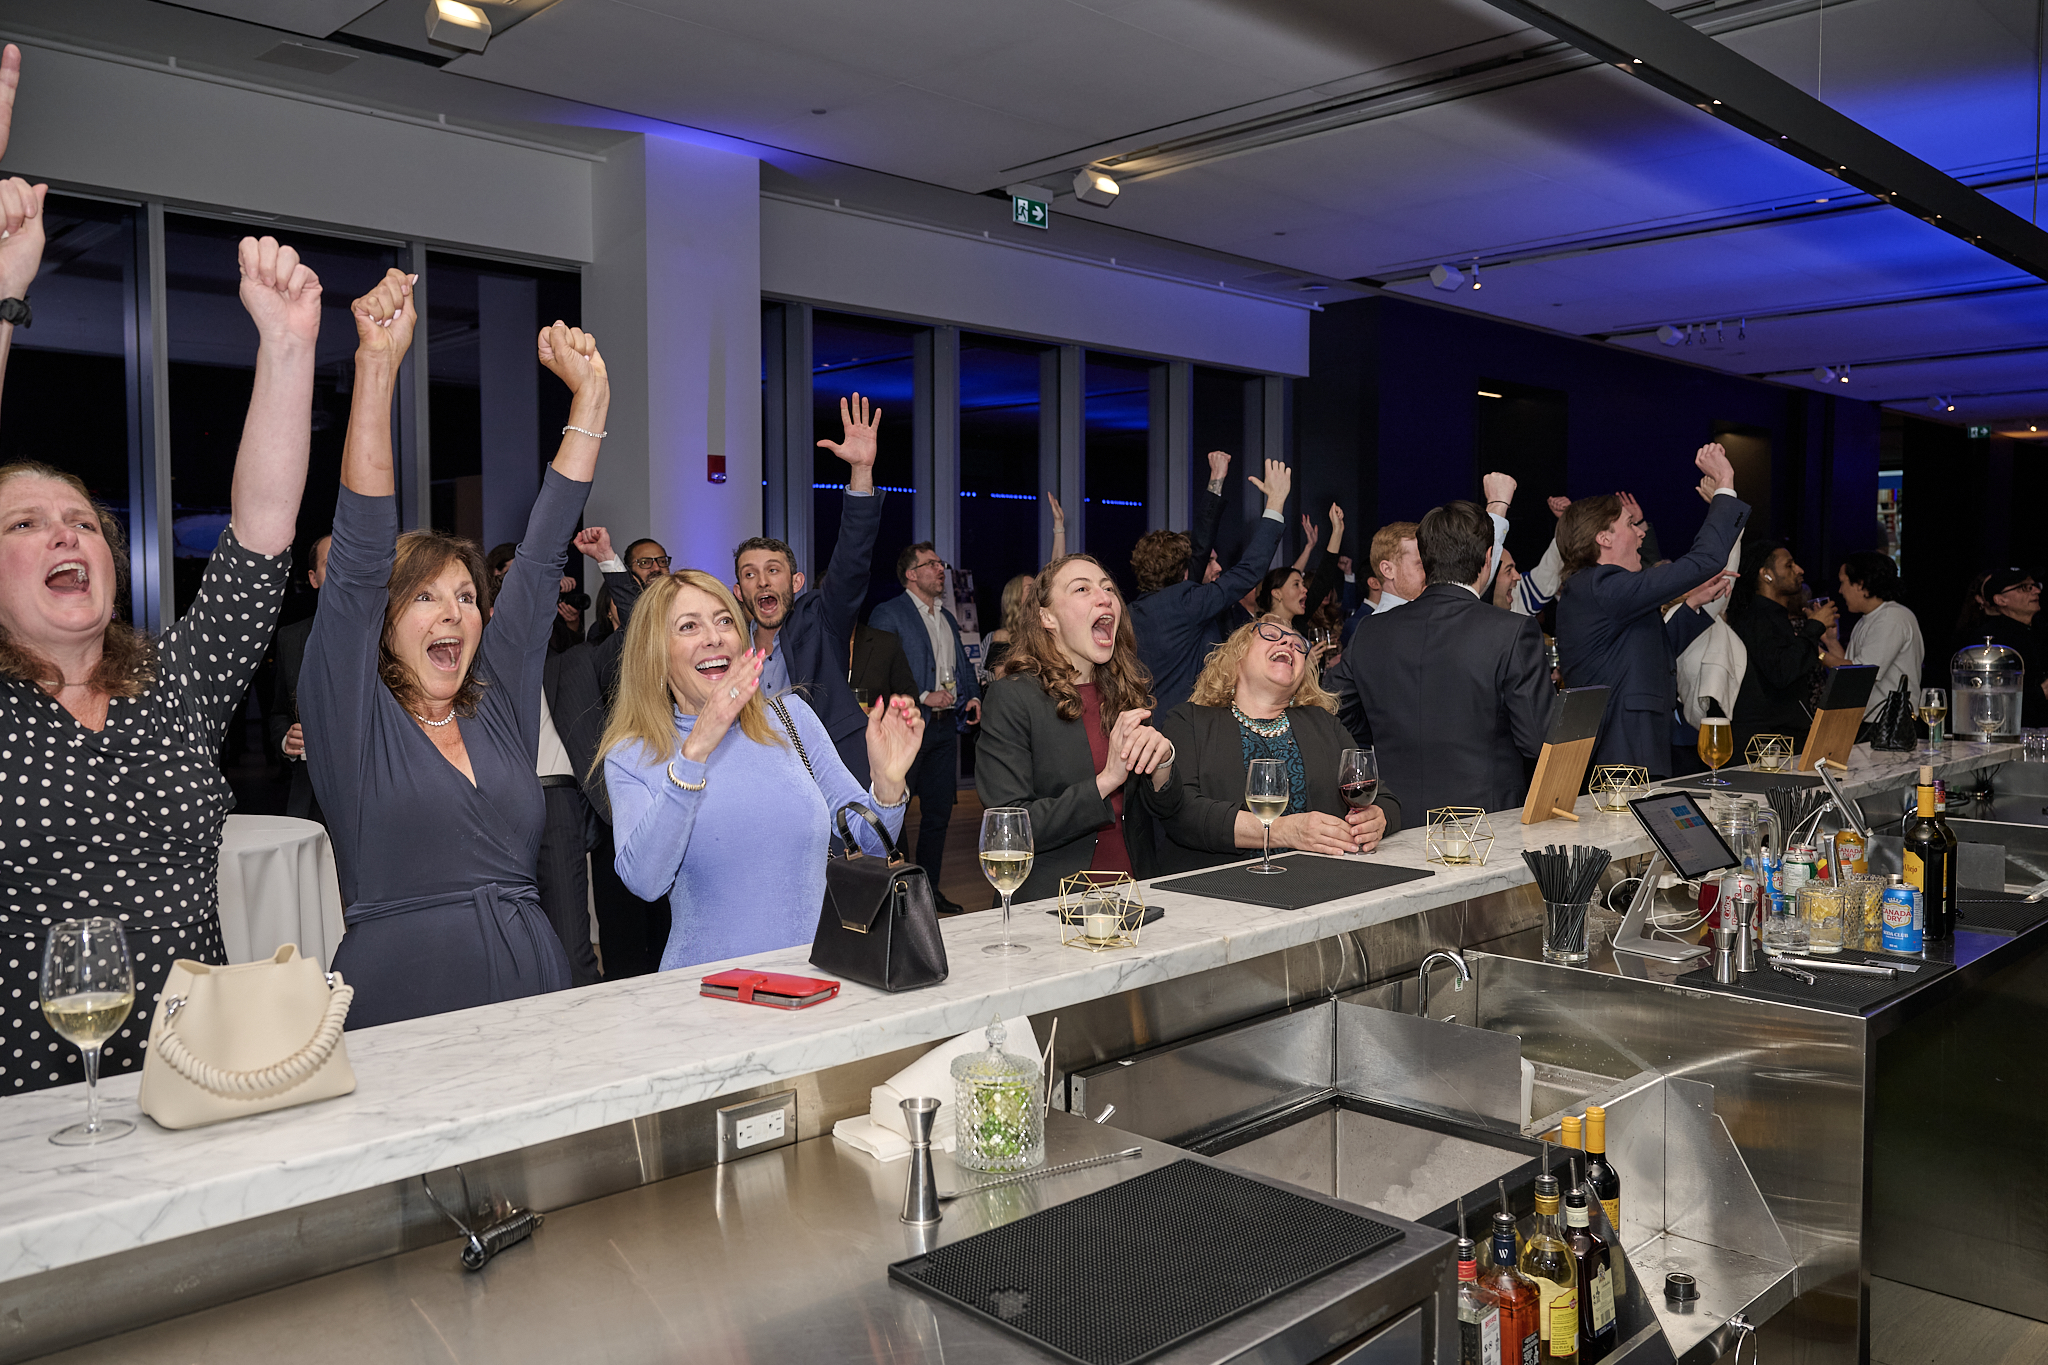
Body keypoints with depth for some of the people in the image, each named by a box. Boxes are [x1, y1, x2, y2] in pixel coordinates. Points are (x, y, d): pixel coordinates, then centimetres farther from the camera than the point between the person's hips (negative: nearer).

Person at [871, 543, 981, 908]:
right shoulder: (888, 615, -5)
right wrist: (924, 697, -17)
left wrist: (973, 696, 7)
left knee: (939, 810, 10)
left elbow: (963, 663, 26)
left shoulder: (947, 618, 19)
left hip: (945, 726, 7)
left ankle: (929, 888, 20)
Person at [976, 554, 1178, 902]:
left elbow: (1165, 807, 13)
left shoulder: (1129, 686, 10)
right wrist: (1105, 781, -18)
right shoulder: (1011, 696, -7)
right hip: (1051, 901, -4)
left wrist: (1162, 759, -9)